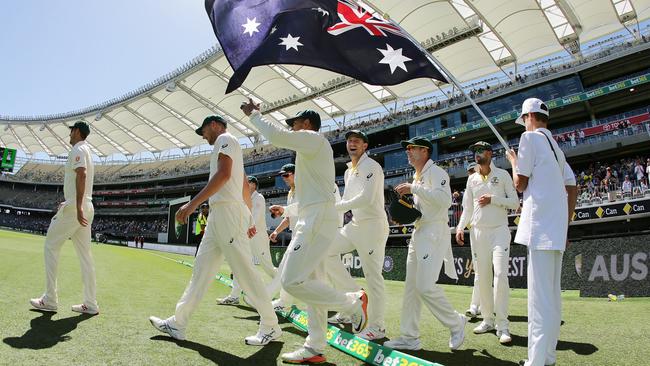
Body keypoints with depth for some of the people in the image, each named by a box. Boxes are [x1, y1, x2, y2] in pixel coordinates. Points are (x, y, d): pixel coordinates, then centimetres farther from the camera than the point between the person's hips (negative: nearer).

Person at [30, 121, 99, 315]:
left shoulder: (78, 149, -7)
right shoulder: (87, 151, 23)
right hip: (86, 209, 9)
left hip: (74, 208, -9)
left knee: (51, 246, 2)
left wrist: (78, 207, -29)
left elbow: (81, 175, -22)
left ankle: (50, 300, 3)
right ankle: (90, 304, 6)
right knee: (85, 254, 6)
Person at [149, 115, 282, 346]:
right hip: (218, 215, 10)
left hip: (228, 211, -10)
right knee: (201, 270, 9)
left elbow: (223, 174, -19)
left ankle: (270, 327, 0)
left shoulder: (225, 139, -2)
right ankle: (178, 324, 15)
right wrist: (249, 220, 27)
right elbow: (245, 186, 26)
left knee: (244, 272, -8)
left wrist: (193, 203, -24)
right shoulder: (229, 146, 28)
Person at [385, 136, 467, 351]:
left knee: (425, 286, -16)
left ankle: (456, 323, 6)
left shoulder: (435, 172, -8)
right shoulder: (417, 177, 21)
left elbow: (444, 200, -26)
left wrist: (414, 189, -23)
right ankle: (409, 337, 14)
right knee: (411, 287, 8)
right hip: (418, 233, 10)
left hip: (435, 232, -9)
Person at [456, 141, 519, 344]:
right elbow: (467, 208, 14)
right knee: (482, 277, 5)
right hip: (478, 232, 4)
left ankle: (503, 326, -11)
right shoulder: (472, 179, 14)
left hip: (499, 230, -4)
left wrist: (492, 199, -13)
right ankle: (488, 320, 15)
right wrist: (460, 227, 0)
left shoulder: (502, 175, 4)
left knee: (500, 275, -15)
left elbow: (515, 203, -1)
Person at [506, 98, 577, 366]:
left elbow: (520, 184, -4)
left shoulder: (530, 137, -2)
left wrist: (513, 161, 14)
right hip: (557, 225, 9)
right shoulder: (556, 146, 22)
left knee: (540, 295, -11)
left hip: (540, 223, -9)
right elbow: (572, 188, 19)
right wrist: (565, 225, 21)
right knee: (553, 293, 10)